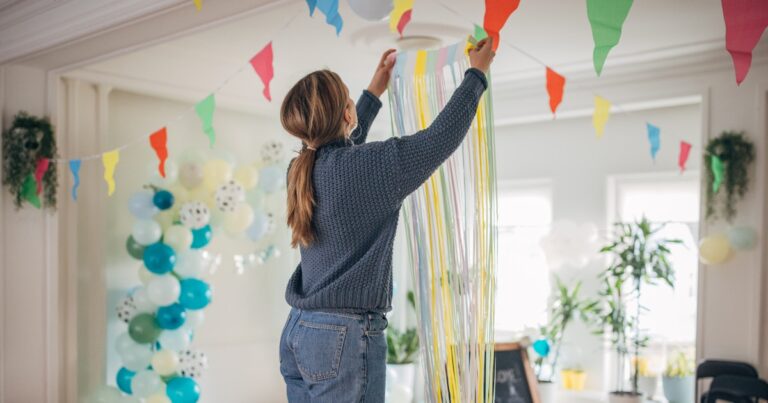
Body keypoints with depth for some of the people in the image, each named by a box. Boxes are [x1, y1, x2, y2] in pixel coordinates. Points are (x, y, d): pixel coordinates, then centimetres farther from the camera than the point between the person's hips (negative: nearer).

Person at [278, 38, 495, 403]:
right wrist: (476, 75, 6)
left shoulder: (302, 170, 5)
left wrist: (374, 93, 36)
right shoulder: (370, 167, -17)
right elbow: (442, 136, -8)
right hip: (345, 337, -8)